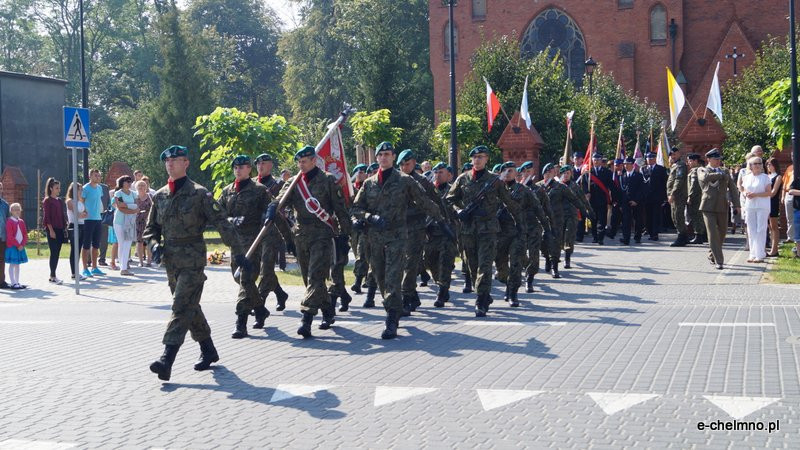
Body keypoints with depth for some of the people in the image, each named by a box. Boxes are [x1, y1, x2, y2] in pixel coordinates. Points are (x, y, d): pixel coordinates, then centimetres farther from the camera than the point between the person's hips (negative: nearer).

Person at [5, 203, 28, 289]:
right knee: (12, 265, -4)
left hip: (20, 246, 7)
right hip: (12, 246, -7)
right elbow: (10, 236, -15)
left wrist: (23, 244, -6)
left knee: (17, 265, 12)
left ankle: (17, 282, 17)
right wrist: (17, 245, -16)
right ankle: (13, 283, -5)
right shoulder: (9, 221, -10)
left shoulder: (21, 222, 10)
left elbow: (25, 234, 9)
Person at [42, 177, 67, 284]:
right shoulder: (47, 200, -5)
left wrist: (64, 228, 12)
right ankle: (53, 276, -7)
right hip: (52, 230, -7)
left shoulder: (59, 201, 15)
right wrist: (51, 230, -15)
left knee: (57, 253, 7)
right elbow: (46, 217, -10)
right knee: (54, 253, -9)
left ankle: (52, 275, 12)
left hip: (59, 230, 7)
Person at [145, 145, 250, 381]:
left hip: (192, 259, -7)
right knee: (190, 308, 14)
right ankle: (208, 351, 28)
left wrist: (238, 253, -10)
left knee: (181, 307, -14)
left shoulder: (199, 194, -6)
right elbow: (151, 228, 20)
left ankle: (167, 359, -22)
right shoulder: (160, 196, 11)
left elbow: (222, 223, -7)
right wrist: (155, 245, -2)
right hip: (170, 261, 7)